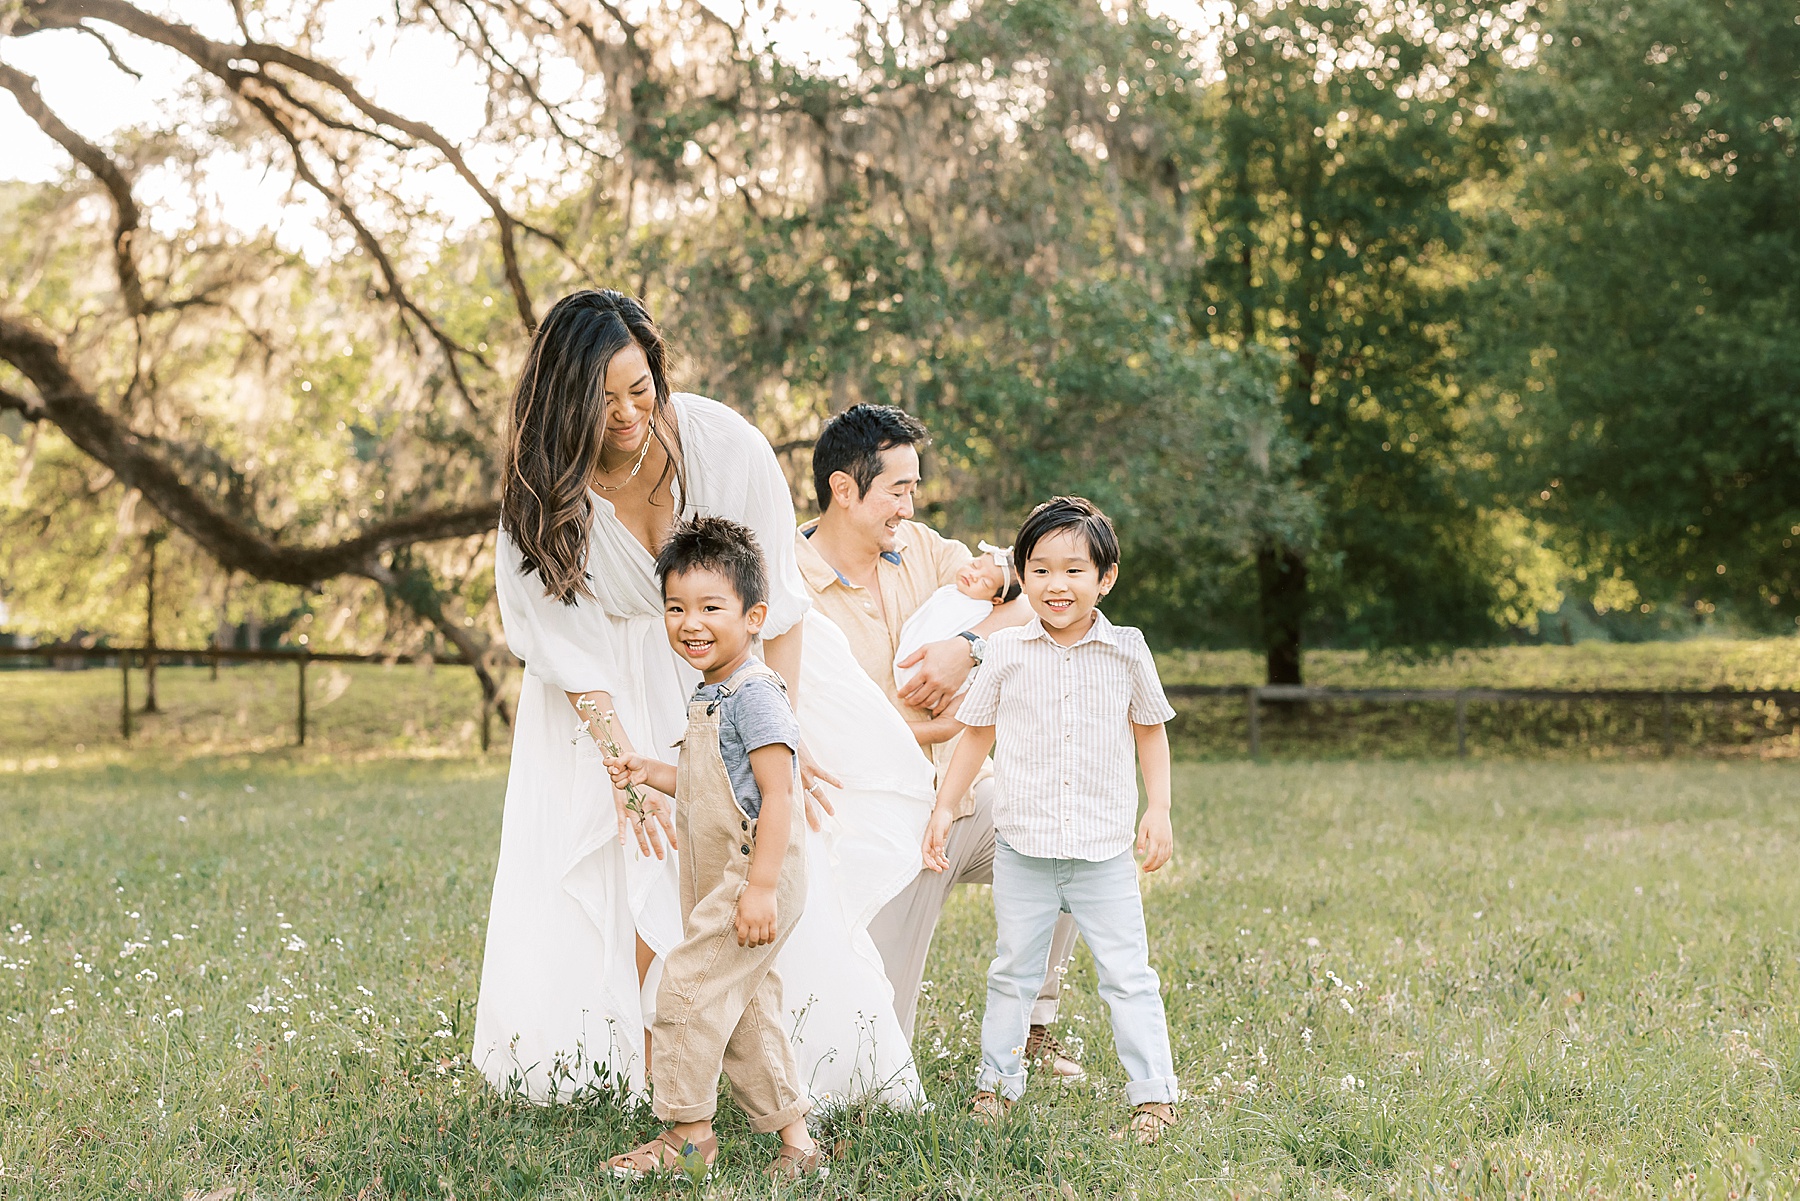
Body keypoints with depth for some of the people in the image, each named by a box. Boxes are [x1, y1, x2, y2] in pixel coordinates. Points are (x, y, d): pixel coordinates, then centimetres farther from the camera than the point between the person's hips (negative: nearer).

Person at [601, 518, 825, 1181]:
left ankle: (688, 1129, 3)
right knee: (746, 1007, 11)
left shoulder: (755, 693, -16)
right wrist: (648, 771, 16)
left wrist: (761, 886, -27)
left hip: (753, 874, -10)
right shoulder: (711, 696, 14)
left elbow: (777, 791, -22)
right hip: (718, 880, 10)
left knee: (689, 983, -9)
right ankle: (795, 1138, 18)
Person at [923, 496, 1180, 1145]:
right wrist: (945, 806, 8)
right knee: (1012, 971, 12)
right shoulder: (1007, 651, -2)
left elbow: (1151, 730, 10)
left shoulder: (1126, 651, -2)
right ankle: (997, 1082, 25)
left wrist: (1158, 811, 3)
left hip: (1104, 851, -1)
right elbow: (977, 732, 10)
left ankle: (1154, 1093, 10)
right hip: (1022, 847, 1)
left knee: (1127, 973, 2)